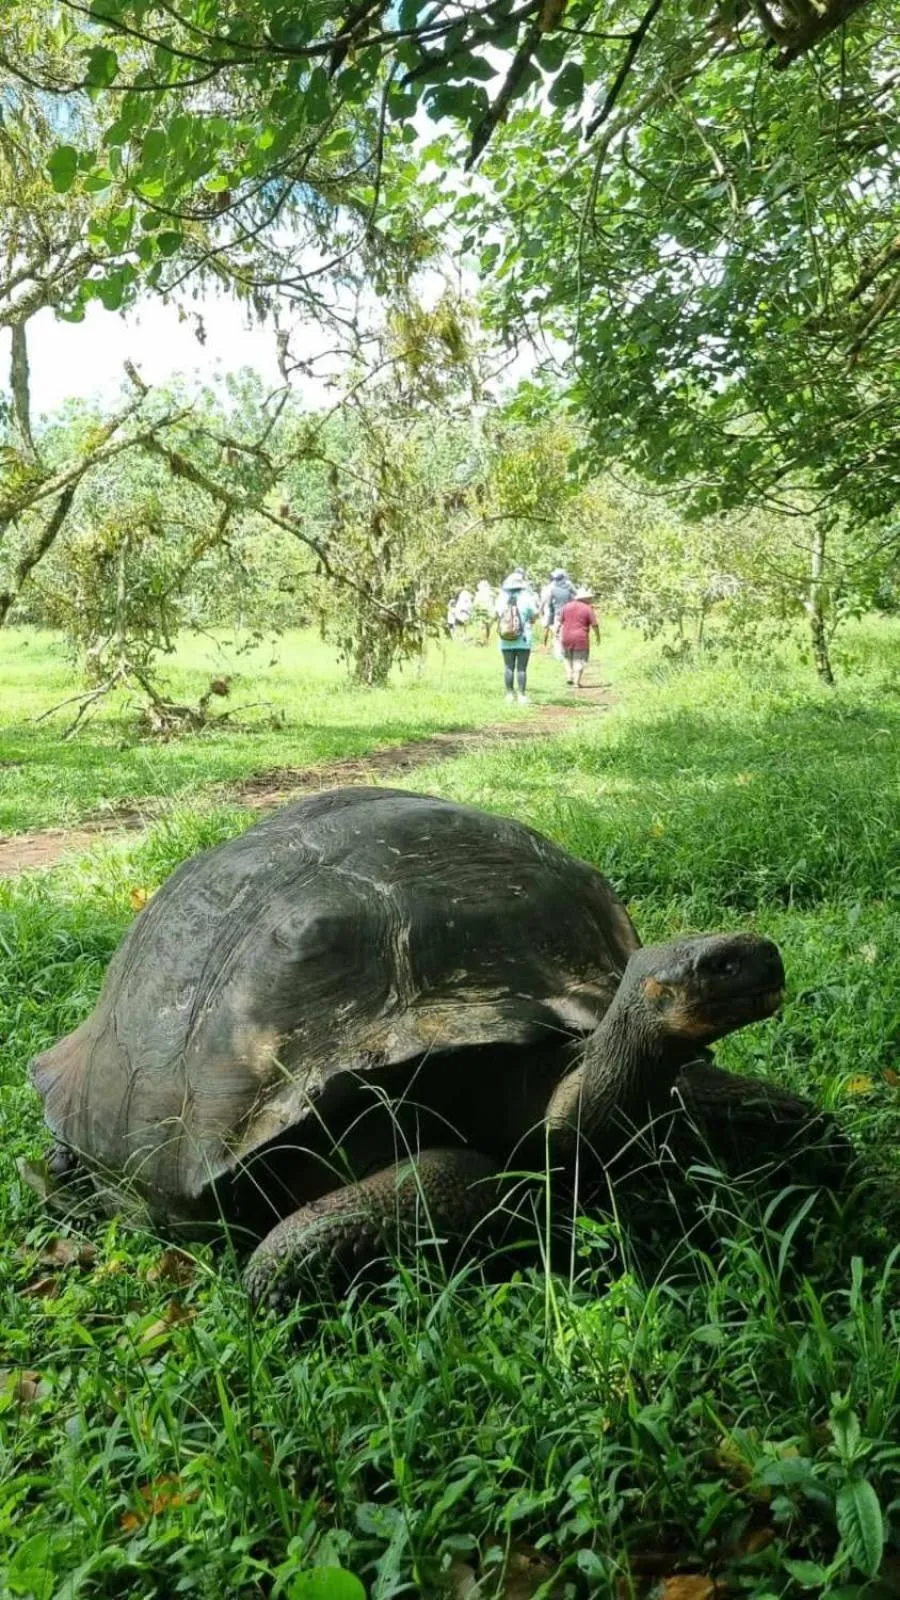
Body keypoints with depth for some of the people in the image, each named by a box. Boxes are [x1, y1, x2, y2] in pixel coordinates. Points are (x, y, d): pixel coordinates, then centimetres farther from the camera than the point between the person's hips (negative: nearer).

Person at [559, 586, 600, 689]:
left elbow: (561, 622, 6)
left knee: (568, 657, 24)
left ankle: (569, 677, 14)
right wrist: (598, 636, 7)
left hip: (567, 638, 3)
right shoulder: (588, 609, -7)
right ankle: (576, 682, 3)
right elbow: (594, 625, -7)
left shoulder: (566, 606, 4)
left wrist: (560, 636, 14)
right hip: (581, 639, -3)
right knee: (579, 660, 6)